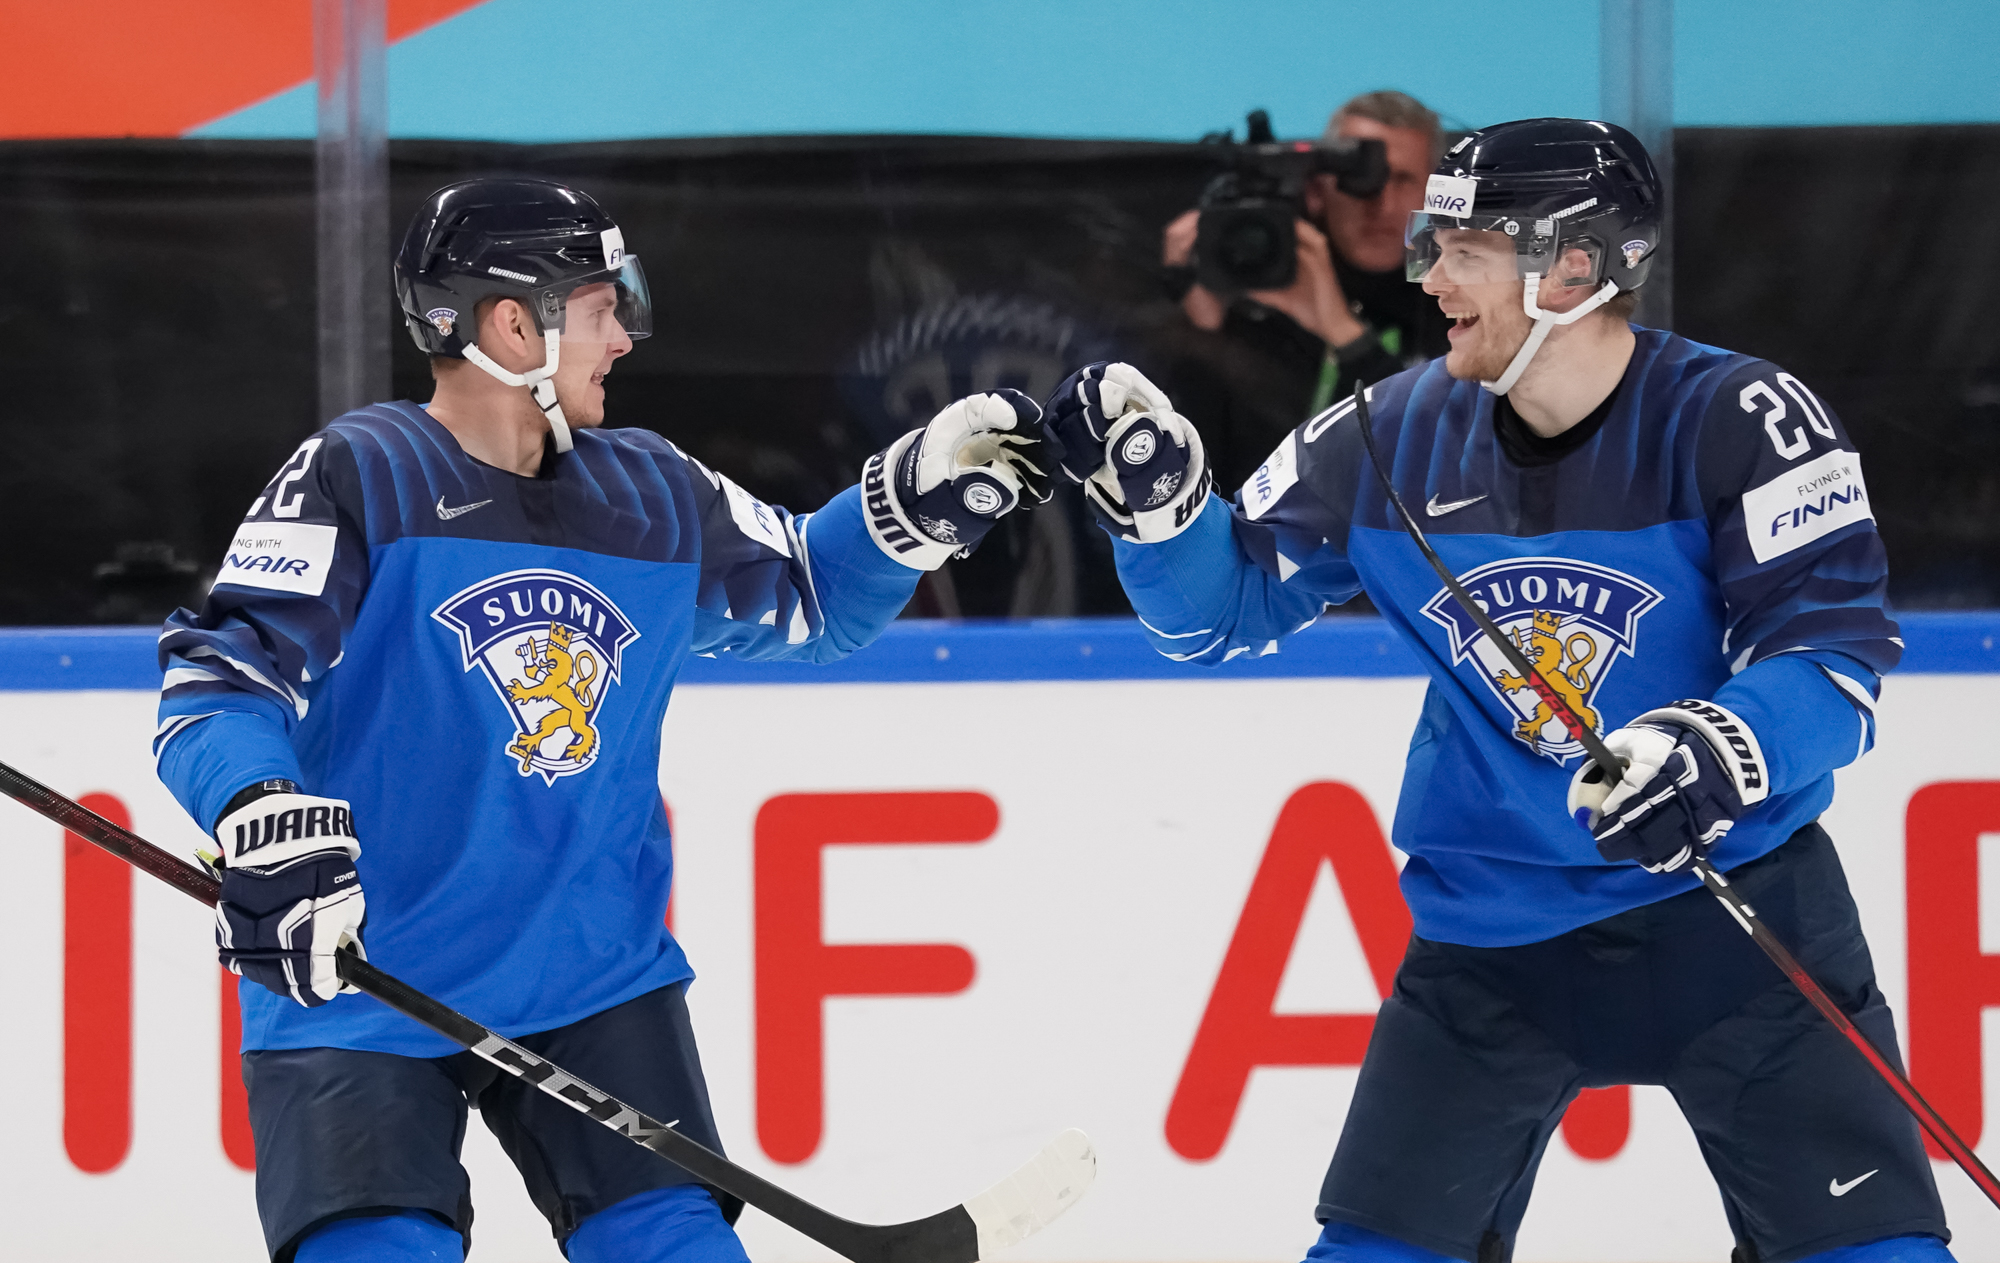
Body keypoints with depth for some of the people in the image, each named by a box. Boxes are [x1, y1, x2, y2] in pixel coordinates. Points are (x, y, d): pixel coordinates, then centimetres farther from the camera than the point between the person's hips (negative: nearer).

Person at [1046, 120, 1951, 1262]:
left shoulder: (1736, 421, -16)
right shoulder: (1395, 440, -3)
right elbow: (1230, 609, 8)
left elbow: (1835, 653, -21)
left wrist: (1718, 751, -40)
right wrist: (1155, 498, -12)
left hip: (1732, 898, -3)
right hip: (1492, 926, 3)